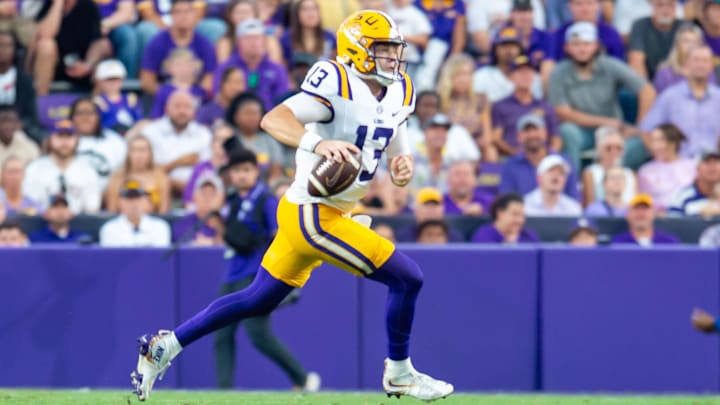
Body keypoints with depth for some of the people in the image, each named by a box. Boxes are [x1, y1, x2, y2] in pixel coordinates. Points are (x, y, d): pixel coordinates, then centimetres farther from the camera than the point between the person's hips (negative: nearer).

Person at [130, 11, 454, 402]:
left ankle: (165, 345, 24)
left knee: (258, 300, 17)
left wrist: (403, 165, -7)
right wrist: (319, 143, -43)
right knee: (407, 278, -8)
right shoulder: (337, 83, -18)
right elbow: (273, 120, -27)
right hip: (313, 216, -9)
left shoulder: (398, 92, 8)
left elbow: (397, 148, 17)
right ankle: (399, 373, 11)